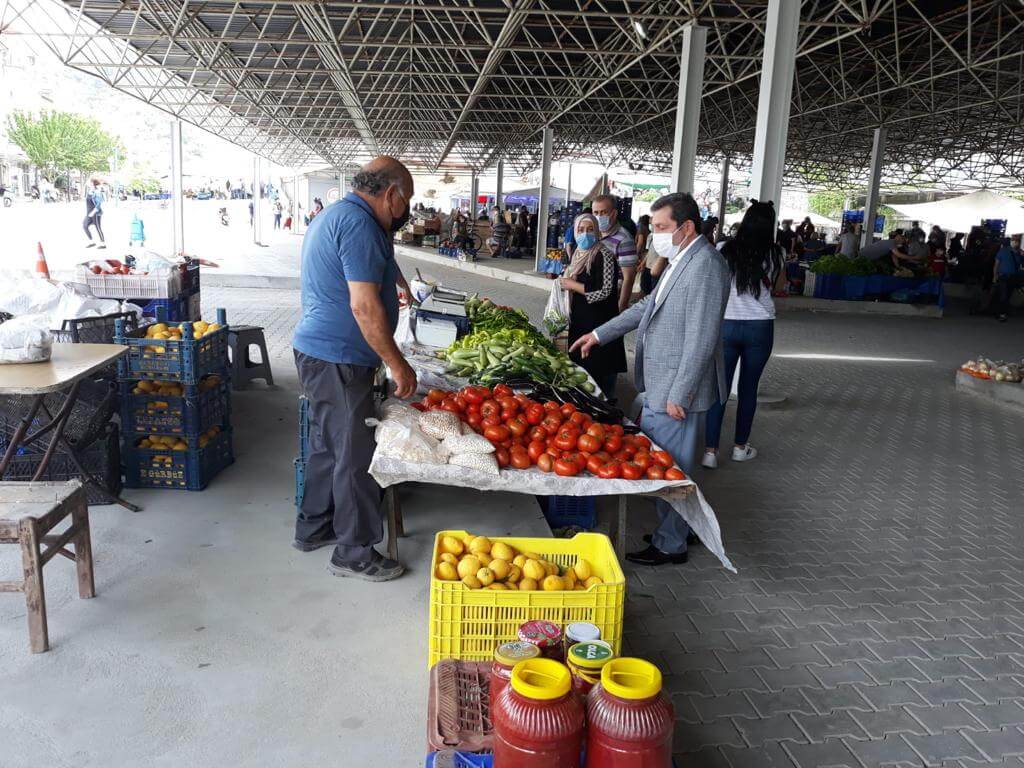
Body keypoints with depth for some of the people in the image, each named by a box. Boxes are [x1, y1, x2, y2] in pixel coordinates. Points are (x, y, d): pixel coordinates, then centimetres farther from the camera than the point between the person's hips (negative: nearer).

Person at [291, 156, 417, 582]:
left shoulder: (334, 216, 16)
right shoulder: (359, 224, -18)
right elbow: (364, 306, -23)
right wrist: (398, 365, -18)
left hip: (317, 351, 11)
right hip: (337, 359, -11)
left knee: (328, 444, 21)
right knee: (356, 454, -1)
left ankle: (313, 528, 35)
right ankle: (355, 553, 11)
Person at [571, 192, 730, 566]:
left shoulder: (705, 265, -19)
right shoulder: (680, 261, 12)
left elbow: (701, 339, -23)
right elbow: (647, 306, 24)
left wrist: (679, 395, -21)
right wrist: (599, 334, 24)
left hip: (677, 393, -10)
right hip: (658, 387, 10)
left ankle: (670, 545, 18)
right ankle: (676, 528, 33)